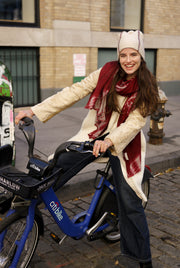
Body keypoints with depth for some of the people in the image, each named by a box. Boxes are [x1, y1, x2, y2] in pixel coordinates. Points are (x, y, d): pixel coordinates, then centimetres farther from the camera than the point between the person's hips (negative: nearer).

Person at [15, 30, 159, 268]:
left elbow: (136, 121, -17)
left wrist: (110, 140, -35)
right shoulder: (107, 72, -6)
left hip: (124, 142, -2)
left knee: (130, 202, -3)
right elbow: (75, 92, -9)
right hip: (94, 133, 2)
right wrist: (35, 110, -13)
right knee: (58, 164, -21)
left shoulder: (147, 86, -8)